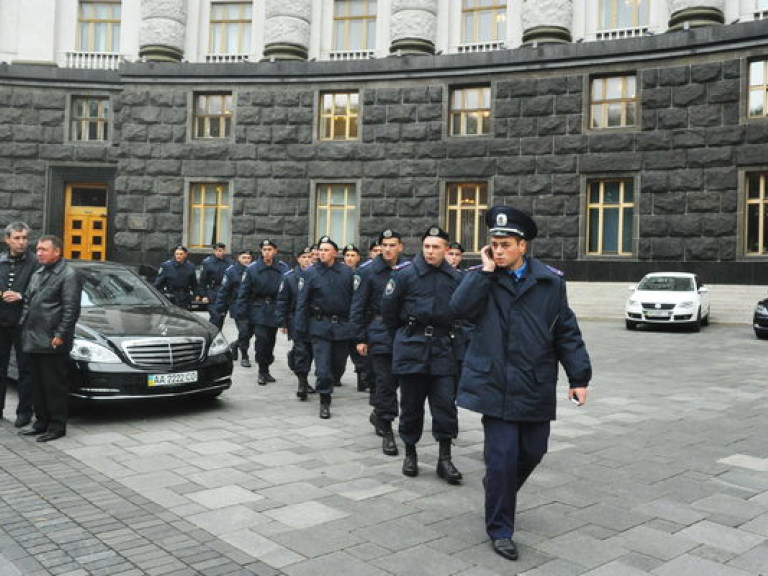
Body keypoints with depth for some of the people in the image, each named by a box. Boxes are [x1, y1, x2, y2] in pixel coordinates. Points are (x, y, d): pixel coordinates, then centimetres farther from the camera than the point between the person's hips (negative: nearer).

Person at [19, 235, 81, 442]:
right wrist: (24, 326, 14)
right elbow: (27, 302, 25)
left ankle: (57, 426, 7)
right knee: (38, 386, 15)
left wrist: (61, 335, -17)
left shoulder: (68, 275, -8)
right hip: (33, 340, 8)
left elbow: (71, 309, -14)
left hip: (53, 343, -8)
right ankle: (41, 422, 25)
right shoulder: (37, 274, 19)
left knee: (55, 386, -2)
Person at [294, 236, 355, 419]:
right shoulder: (312, 273, -3)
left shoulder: (347, 273, 0)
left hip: (342, 326, 2)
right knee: (323, 367, -6)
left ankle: (326, 387, 40)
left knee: (339, 364, 13)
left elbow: (354, 300, 3)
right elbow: (302, 302, 0)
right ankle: (325, 402, 5)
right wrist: (301, 327, -4)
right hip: (320, 326, -2)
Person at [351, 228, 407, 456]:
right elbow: (358, 306, 0)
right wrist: (360, 338, -3)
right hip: (379, 332, -3)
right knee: (385, 380, -3)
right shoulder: (369, 271, -3)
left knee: (394, 378, 12)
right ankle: (387, 431, 6)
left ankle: (379, 413, 38)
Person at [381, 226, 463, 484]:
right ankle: (410, 453, 22)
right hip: (411, 347, -2)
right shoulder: (405, 274, -4)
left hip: (443, 348, 2)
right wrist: (404, 334, 10)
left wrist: (445, 333, 12)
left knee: (446, 403, -2)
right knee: (411, 404, 7)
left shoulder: (455, 277, 4)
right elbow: (388, 310, 2)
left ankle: (445, 458, 7)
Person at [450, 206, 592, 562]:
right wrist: (486, 270, -13)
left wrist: (578, 378, 2)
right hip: (496, 384, -2)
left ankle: (498, 490, 44)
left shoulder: (550, 281, 2)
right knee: (502, 456, -4)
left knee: (533, 452, 14)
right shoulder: (481, 279, 2)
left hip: (536, 386, 3)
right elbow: (461, 307, -17)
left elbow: (566, 332, 4)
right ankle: (500, 529, 14)